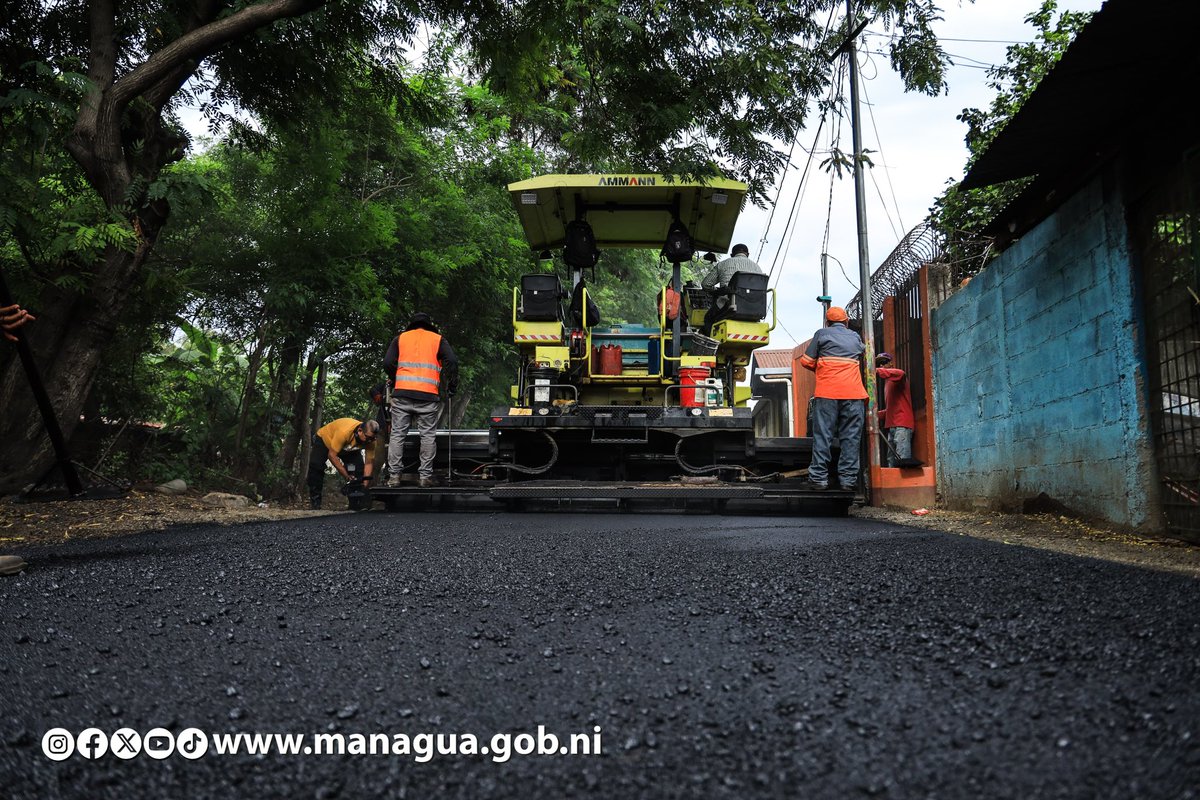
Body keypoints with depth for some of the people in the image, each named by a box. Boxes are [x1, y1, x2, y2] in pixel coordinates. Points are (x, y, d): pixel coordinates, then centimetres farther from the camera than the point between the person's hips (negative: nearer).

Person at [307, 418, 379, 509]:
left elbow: (369, 462, -23)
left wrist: (365, 484, -32)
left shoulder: (370, 439, -30)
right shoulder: (344, 432, -46)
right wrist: (347, 476, -37)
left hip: (348, 448, 4)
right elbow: (332, 455, -38)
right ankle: (315, 503, -10)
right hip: (324, 439, -4)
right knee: (316, 466, -21)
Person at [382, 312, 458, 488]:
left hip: (401, 394, 1)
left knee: (397, 434, 6)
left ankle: (394, 475, 4)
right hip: (428, 396, -1)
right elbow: (451, 362, -1)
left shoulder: (400, 338, 15)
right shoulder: (438, 339, 11)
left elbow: (388, 363, 6)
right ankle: (425, 476, 1)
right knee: (427, 436, 4)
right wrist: (452, 386, 9)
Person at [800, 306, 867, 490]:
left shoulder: (822, 334, 9)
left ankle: (819, 477, -3)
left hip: (827, 392, -2)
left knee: (822, 435, -1)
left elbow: (806, 361, 7)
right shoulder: (855, 337, 19)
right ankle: (848, 478, 1)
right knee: (851, 437, 4)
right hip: (854, 392, 2)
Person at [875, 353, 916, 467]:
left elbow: (900, 374, -27)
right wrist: (878, 415, 14)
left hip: (902, 424, -10)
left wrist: (878, 371, -32)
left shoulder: (897, 378, 1)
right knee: (891, 462, 8)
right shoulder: (887, 382, 26)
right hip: (891, 425, 10)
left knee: (902, 459, -18)